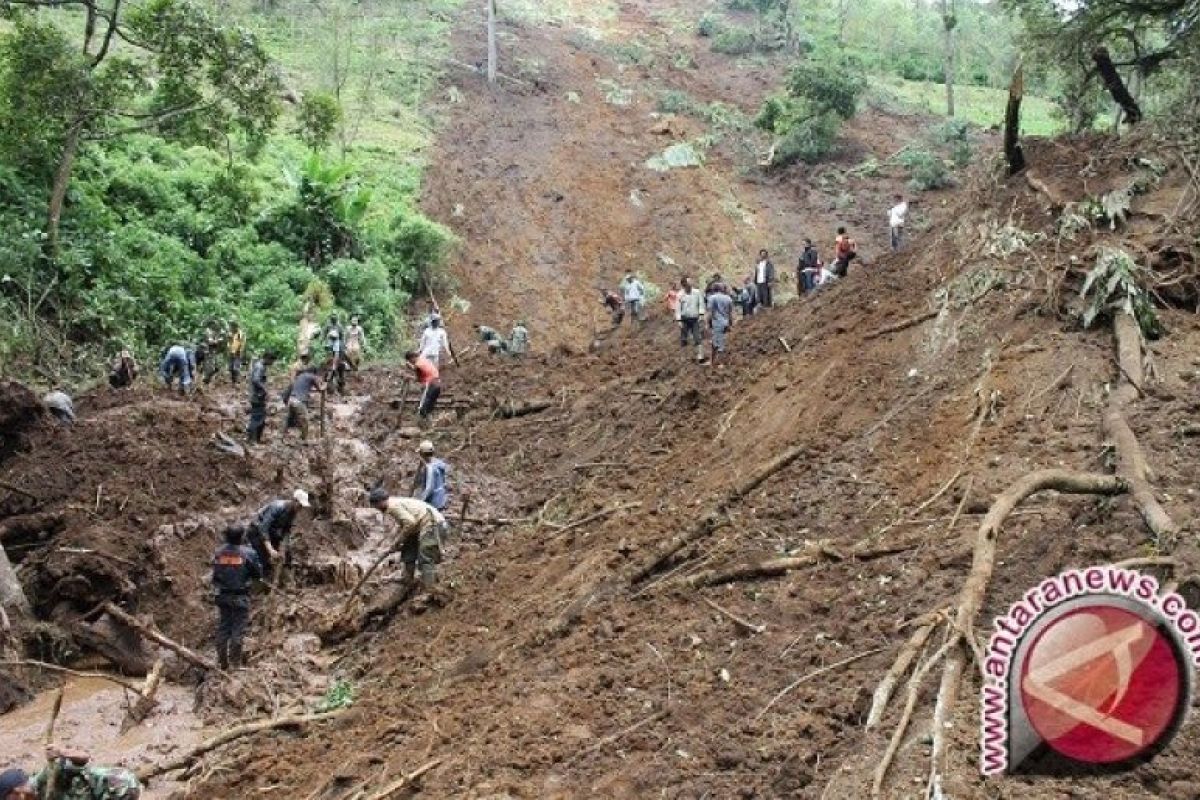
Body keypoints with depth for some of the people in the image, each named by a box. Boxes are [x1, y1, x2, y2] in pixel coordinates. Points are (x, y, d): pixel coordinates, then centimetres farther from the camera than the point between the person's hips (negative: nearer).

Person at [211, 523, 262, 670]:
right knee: (238, 628, 4)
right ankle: (235, 661, 5)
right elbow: (258, 574, -6)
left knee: (223, 626, 14)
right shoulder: (248, 553, -14)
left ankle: (222, 660, 19)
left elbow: (215, 572, 4)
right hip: (240, 596, -4)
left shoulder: (218, 552, -5)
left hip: (222, 595, 4)